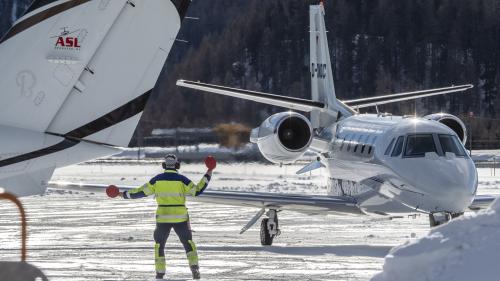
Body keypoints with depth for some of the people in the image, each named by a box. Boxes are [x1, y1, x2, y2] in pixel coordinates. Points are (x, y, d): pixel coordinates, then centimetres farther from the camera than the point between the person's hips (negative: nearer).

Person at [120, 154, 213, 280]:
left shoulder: (157, 179, -1)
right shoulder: (181, 179, -6)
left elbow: (141, 192, 2)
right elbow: (197, 190, -4)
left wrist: (124, 194, 14)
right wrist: (207, 176, 4)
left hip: (162, 217, 0)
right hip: (180, 217, 0)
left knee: (159, 244, 15)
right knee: (188, 242, 15)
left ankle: (160, 273, 9)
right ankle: (194, 266, -2)